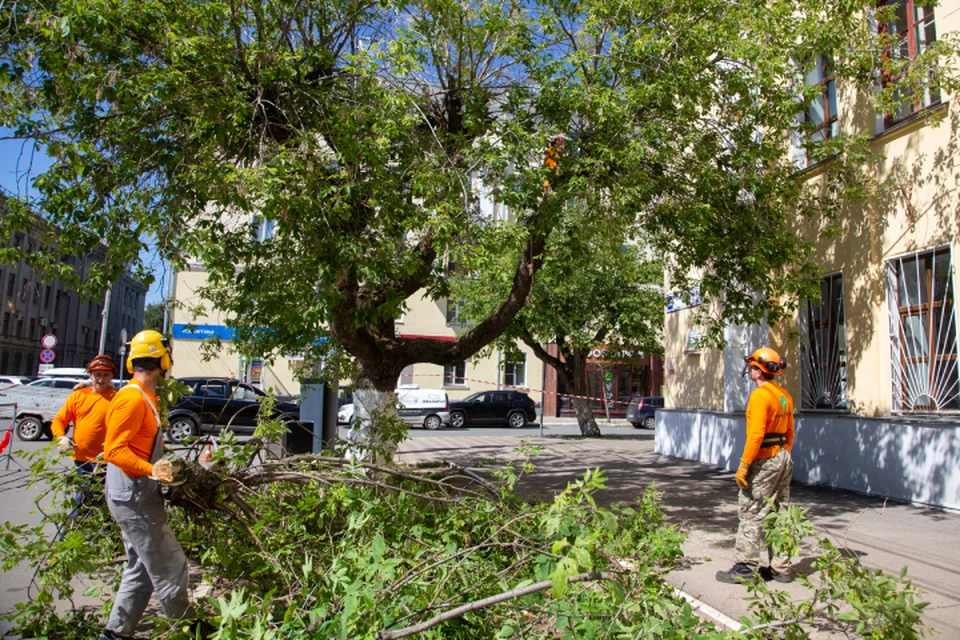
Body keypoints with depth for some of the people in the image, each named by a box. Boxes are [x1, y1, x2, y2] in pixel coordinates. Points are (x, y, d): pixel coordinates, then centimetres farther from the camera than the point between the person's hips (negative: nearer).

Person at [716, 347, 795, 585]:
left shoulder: (760, 395, -17)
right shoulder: (784, 395, 11)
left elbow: (756, 435, -23)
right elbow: (790, 433, 16)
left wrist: (744, 465, -19)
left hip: (764, 461, -9)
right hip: (783, 459, 9)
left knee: (751, 515, -3)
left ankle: (746, 568, 1)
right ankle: (781, 568, 20)